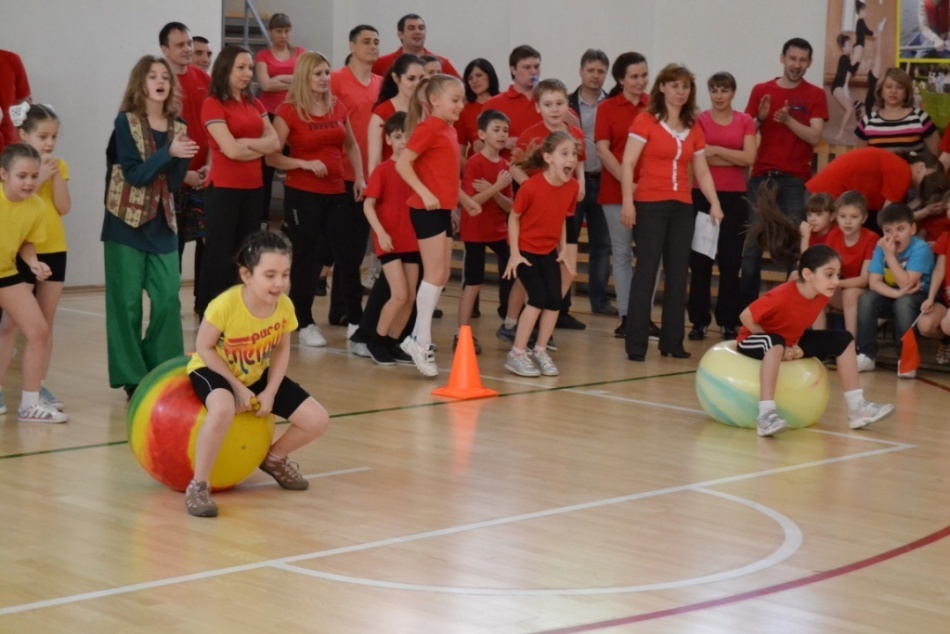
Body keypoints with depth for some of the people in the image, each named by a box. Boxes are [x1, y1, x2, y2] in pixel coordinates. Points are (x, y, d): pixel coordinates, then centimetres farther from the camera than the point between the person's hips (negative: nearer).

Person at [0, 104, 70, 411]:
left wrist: (56, 175, -12)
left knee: (46, 323, 8)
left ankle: (39, 385, 14)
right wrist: (39, 179, -20)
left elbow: (63, 207, -3)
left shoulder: (59, 165, 6)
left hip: (54, 250, 5)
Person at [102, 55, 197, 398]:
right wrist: (168, 153, -24)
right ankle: (131, 377, 6)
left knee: (168, 298, -1)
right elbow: (134, 174, -14)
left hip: (162, 224, 4)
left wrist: (183, 158, -14)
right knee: (126, 302, -1)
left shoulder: (177, 128, 7)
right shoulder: (126, 122, -6)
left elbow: (174, 182, 4)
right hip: (126, 223, -4)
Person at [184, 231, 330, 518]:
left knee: (317, 421, -5)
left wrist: (270, 392, -14)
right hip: (214, 371, -6)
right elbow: (204, 348, -21)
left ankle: (274, 458, 26)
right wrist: (238, 387, -23)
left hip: (257, 375, 6)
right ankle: (198, 486, -25)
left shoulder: (285, 306, -19)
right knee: (223, 409, -43)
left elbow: (281, 350, -3)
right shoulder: (225, 304, -33)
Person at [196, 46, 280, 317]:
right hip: (224, 188, -7)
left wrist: (245, 143, -13)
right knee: (220, 254, -2)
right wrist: (260, 148, -2)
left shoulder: (254, 104, 13)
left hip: (253, 188, 7)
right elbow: (231, 150, -18)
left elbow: (275, 143, 1)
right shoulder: (213, 104, -8)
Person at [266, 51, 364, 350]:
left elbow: (351, 145, 22)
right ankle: (305, 324, 8)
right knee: (306, 257, -1)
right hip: (302, 194, -5)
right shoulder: (288, 111, -8)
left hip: (336, 192, 5)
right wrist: (304, 163, -21)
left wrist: (360, 179, 11)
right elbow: (271, 156, -10)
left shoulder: (338, 108, 8)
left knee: (347, 253, 4)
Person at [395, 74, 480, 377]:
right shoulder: (428, 128, -11)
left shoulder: (449, 131, 14)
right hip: (427, 209, -9)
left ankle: (417, 337, 17)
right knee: (435, 273, -9)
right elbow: (402, 164, -17)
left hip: (443, 210, 9)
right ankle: (422, 343, -5)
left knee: (442, 275, 10)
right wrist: (425, 193, -23)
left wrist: (465, 199, 21)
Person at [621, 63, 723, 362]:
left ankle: (672, 341, 13)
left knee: (678, 275, 6)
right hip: (650, 205, -5)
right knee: (646, 272, -6)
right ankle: (636, 344, -4)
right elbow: (628, 164, -8)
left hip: (682, 208, 5)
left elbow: (702, 172, 14)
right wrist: (627, 202, -17)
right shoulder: (646, 121, -2)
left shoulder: (694, 129, 12)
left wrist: (715, 204, 1)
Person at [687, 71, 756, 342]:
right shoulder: (699, 120, 1)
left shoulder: (745, 122, 6)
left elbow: (749, 158, -6)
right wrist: (735, 157, -10)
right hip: (703, 195, -1)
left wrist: (716, 150, -11)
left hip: (734, 197, 1)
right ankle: (699, 321, 7)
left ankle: (728, 322, 11)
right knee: (700, 260, 1)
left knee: (731, 261, 4)